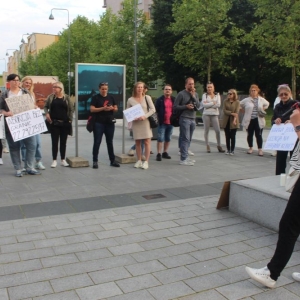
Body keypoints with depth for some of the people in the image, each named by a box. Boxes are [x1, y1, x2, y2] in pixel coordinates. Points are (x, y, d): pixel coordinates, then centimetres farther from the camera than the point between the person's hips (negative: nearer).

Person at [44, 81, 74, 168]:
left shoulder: (67, 97, 1)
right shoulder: (51, 97, 3)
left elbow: (71, 109, 2)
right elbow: (45, 107, 9)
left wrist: (70, 120, -3)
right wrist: (47, 113, -9)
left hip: (65, 123, 0)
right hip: (54, 123, 0)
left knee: (63, 142, 8)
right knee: (54, 142, 1)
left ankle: (63, 160, 17)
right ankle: (54, 160, 8)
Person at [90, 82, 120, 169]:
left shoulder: (111, 97, 11)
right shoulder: (95, 97, -2)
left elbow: (116, 109, 14)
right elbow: (92, 109, -10)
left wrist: (112, 108, -10)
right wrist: (103, 108, -20)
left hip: (110, 123, 4)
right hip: (99, 123, -4)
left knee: (110, 142, 11)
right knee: (97, 142, -2)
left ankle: (112, 160, 18)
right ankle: (95, 161, 5)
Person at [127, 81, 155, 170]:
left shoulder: (147, 98, 0)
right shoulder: (130, 100, 2)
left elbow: (153, 109, -3)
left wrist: (145, 116, -15)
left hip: (146, 122, -1)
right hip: (135, 123, 1)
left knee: (147, 142, -3)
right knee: (137, 142, 7)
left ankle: (146, 161, 2)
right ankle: (139, 160, 18)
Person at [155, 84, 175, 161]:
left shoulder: (174, 100, 10)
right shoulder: (159, 100, -1)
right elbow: (156, 110, -3)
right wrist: (159, 118, -9)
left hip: (170, 122, 4)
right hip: (162, 122, -4)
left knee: (168, 139, 11)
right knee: (160, 138, -5)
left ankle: (165, 152, 22)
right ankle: (159, 154, -2)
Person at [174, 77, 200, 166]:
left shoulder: (195, 94, 13)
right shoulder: (181, 94, -4)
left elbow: (198, 106, 3)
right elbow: (175, 106, -6)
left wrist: (193, 96, -6)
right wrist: (186, 106, -15)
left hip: (193, 119, 6)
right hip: (184, 119, -6)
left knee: (188, 139, 9)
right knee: (185, 139, -9)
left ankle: (185, 156, 17)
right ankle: (183, 159, -8)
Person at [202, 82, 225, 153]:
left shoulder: (217, 95, 7)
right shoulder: (204, 95, 3)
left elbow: (218, 104, -7)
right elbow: (204, 104, -11)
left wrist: (208, 104, -9)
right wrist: (213, 103, -10)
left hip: (215, 115, 1)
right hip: (206, 114, -1)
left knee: (218, 130, -3)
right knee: (206, 131, 5)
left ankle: (219, 146, 9)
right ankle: (207, 146, 14)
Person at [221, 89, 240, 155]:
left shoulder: (237, 102, 0)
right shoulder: (225, 101, 7)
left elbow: (237, 112, -9)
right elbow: (224, 111, -4)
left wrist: (234, 120, -22)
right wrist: (232, 113, -16)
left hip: (233, 121, -2)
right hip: (226, 121, 2)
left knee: (233, 136, 1)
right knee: (227, 136, 6)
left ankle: (232, 150, 9)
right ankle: (228, 150, 15)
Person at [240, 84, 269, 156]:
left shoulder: (261, 100, 3)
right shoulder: (246, 100, -3)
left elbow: (267, 104, 21)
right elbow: (240, 105, 8)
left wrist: (262, 109, 7)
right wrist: (245, 110, 3)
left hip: (258, 120, 0)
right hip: (249, 120, 0)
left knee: (259, 135, -2)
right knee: (249, 135, 10)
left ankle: (260, 149, 2)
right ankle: (250, 148, 25)